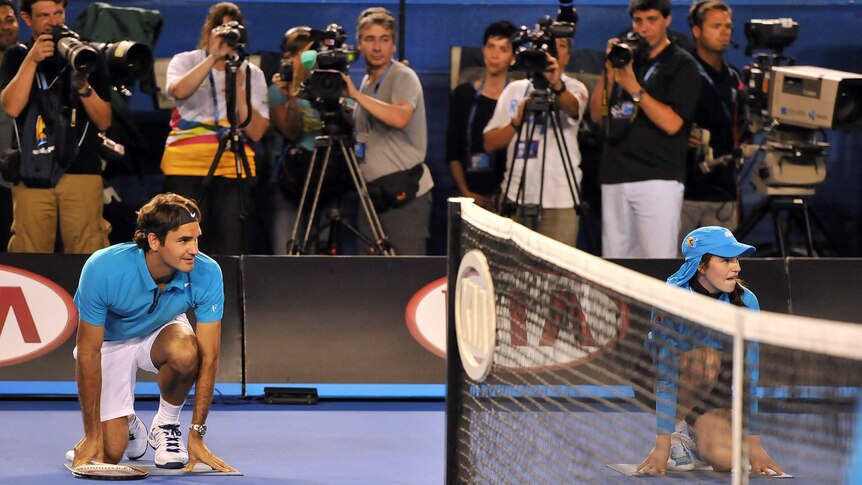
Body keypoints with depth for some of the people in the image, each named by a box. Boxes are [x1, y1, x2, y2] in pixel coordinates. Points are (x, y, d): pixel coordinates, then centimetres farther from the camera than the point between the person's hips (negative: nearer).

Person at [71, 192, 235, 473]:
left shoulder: (207, 274, -30)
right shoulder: (102, 269, -35)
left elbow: (208, 357, -23)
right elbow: (88, 353, -26)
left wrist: (196, 434, -25)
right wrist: (91, 435, -23)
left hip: (162, 334, 2)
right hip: (109, 343, -2)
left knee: (185, 351, -36)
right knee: (110, 453, -15)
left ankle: (166, 424, -5)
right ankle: (127, 424, 23)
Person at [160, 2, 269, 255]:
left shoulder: (252, 73, 12)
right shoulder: (185, 61, 8)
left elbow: (256, 132, -1)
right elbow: (179, 91, -17)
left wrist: (238, 85, -7)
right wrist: (213, 57, -16)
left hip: (234, 168, 1)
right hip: (187, 166, -1)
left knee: (230, 251, -5)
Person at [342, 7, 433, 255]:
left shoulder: (403, 77, -7)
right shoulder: (367, 81, 17)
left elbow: (400, 118, -27)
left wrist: (356, 94, -24)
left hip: (405, 193, -8)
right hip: (373, 191, 8)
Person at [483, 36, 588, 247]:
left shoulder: (574, 87, 4)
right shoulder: (515, 89, 13)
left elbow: (572, 107, -22)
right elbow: (490, 143, 10)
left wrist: (557, 85, -43)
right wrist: (517, 121, -8)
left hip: (559, 200, -3)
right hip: (515, 198, 3)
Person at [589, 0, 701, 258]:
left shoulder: (681, 64, 1)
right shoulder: (628, 57, 17)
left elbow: (672, 123, -10)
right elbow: (597, 114, 12)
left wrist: (633, 87, -11)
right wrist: (609, 71, 0)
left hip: (658, 179, -5)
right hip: (615, 178, 6)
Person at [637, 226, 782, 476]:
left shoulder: (745, 301, -18)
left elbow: (748, 378, -18)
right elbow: (666, 376, -32)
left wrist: (753, 443, -22)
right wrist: (661, 446, -36)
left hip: (709, 390, 3)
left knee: (726, 459, -24)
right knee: (708, 357, -34)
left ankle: (693, 435, 11)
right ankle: (674, 431, -12)